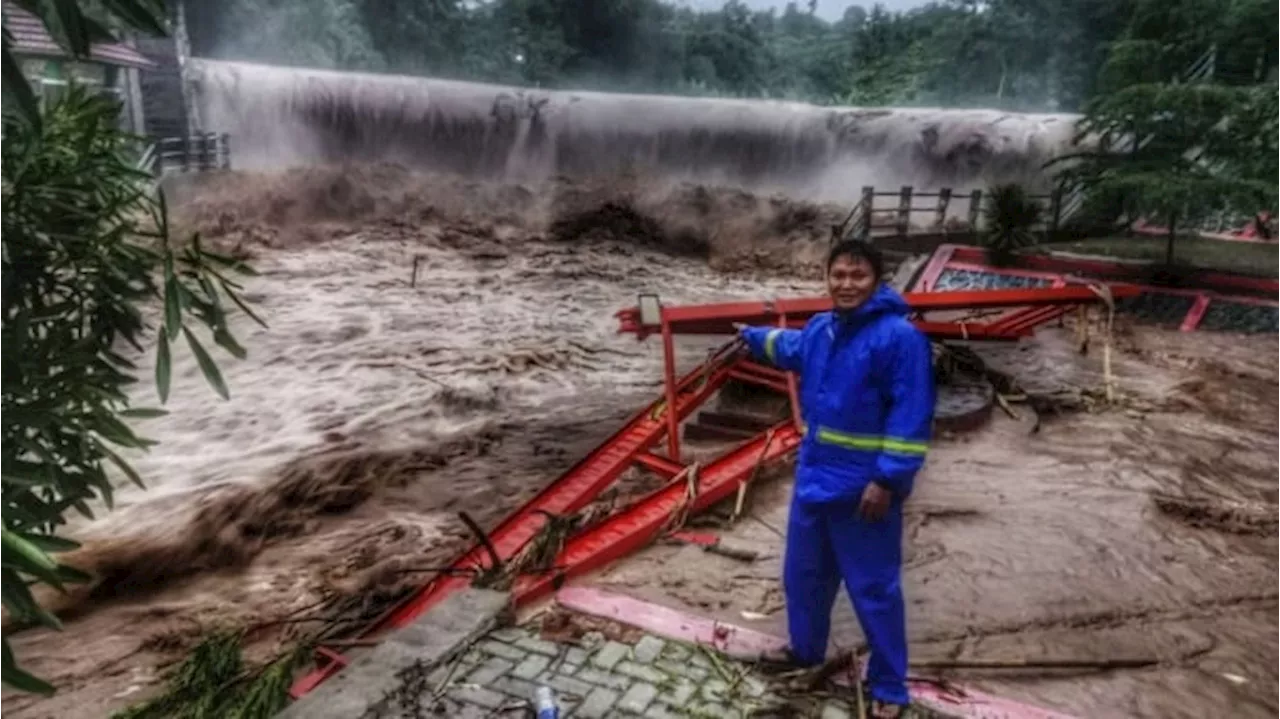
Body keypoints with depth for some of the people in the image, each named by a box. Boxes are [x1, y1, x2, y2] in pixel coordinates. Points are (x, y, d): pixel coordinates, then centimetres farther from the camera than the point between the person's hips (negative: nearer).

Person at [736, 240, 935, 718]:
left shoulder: (900, 336, -18)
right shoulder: (820, 329, 5)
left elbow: (912, 417, -20)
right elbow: (790, 348, 29)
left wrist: (887, 480, -23)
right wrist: (753, 336, 45)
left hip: (865, 490, -7)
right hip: (814, 480, 8)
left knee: (874, 590, 4)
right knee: (802, 575, 21)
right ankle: (804, 654, 43)